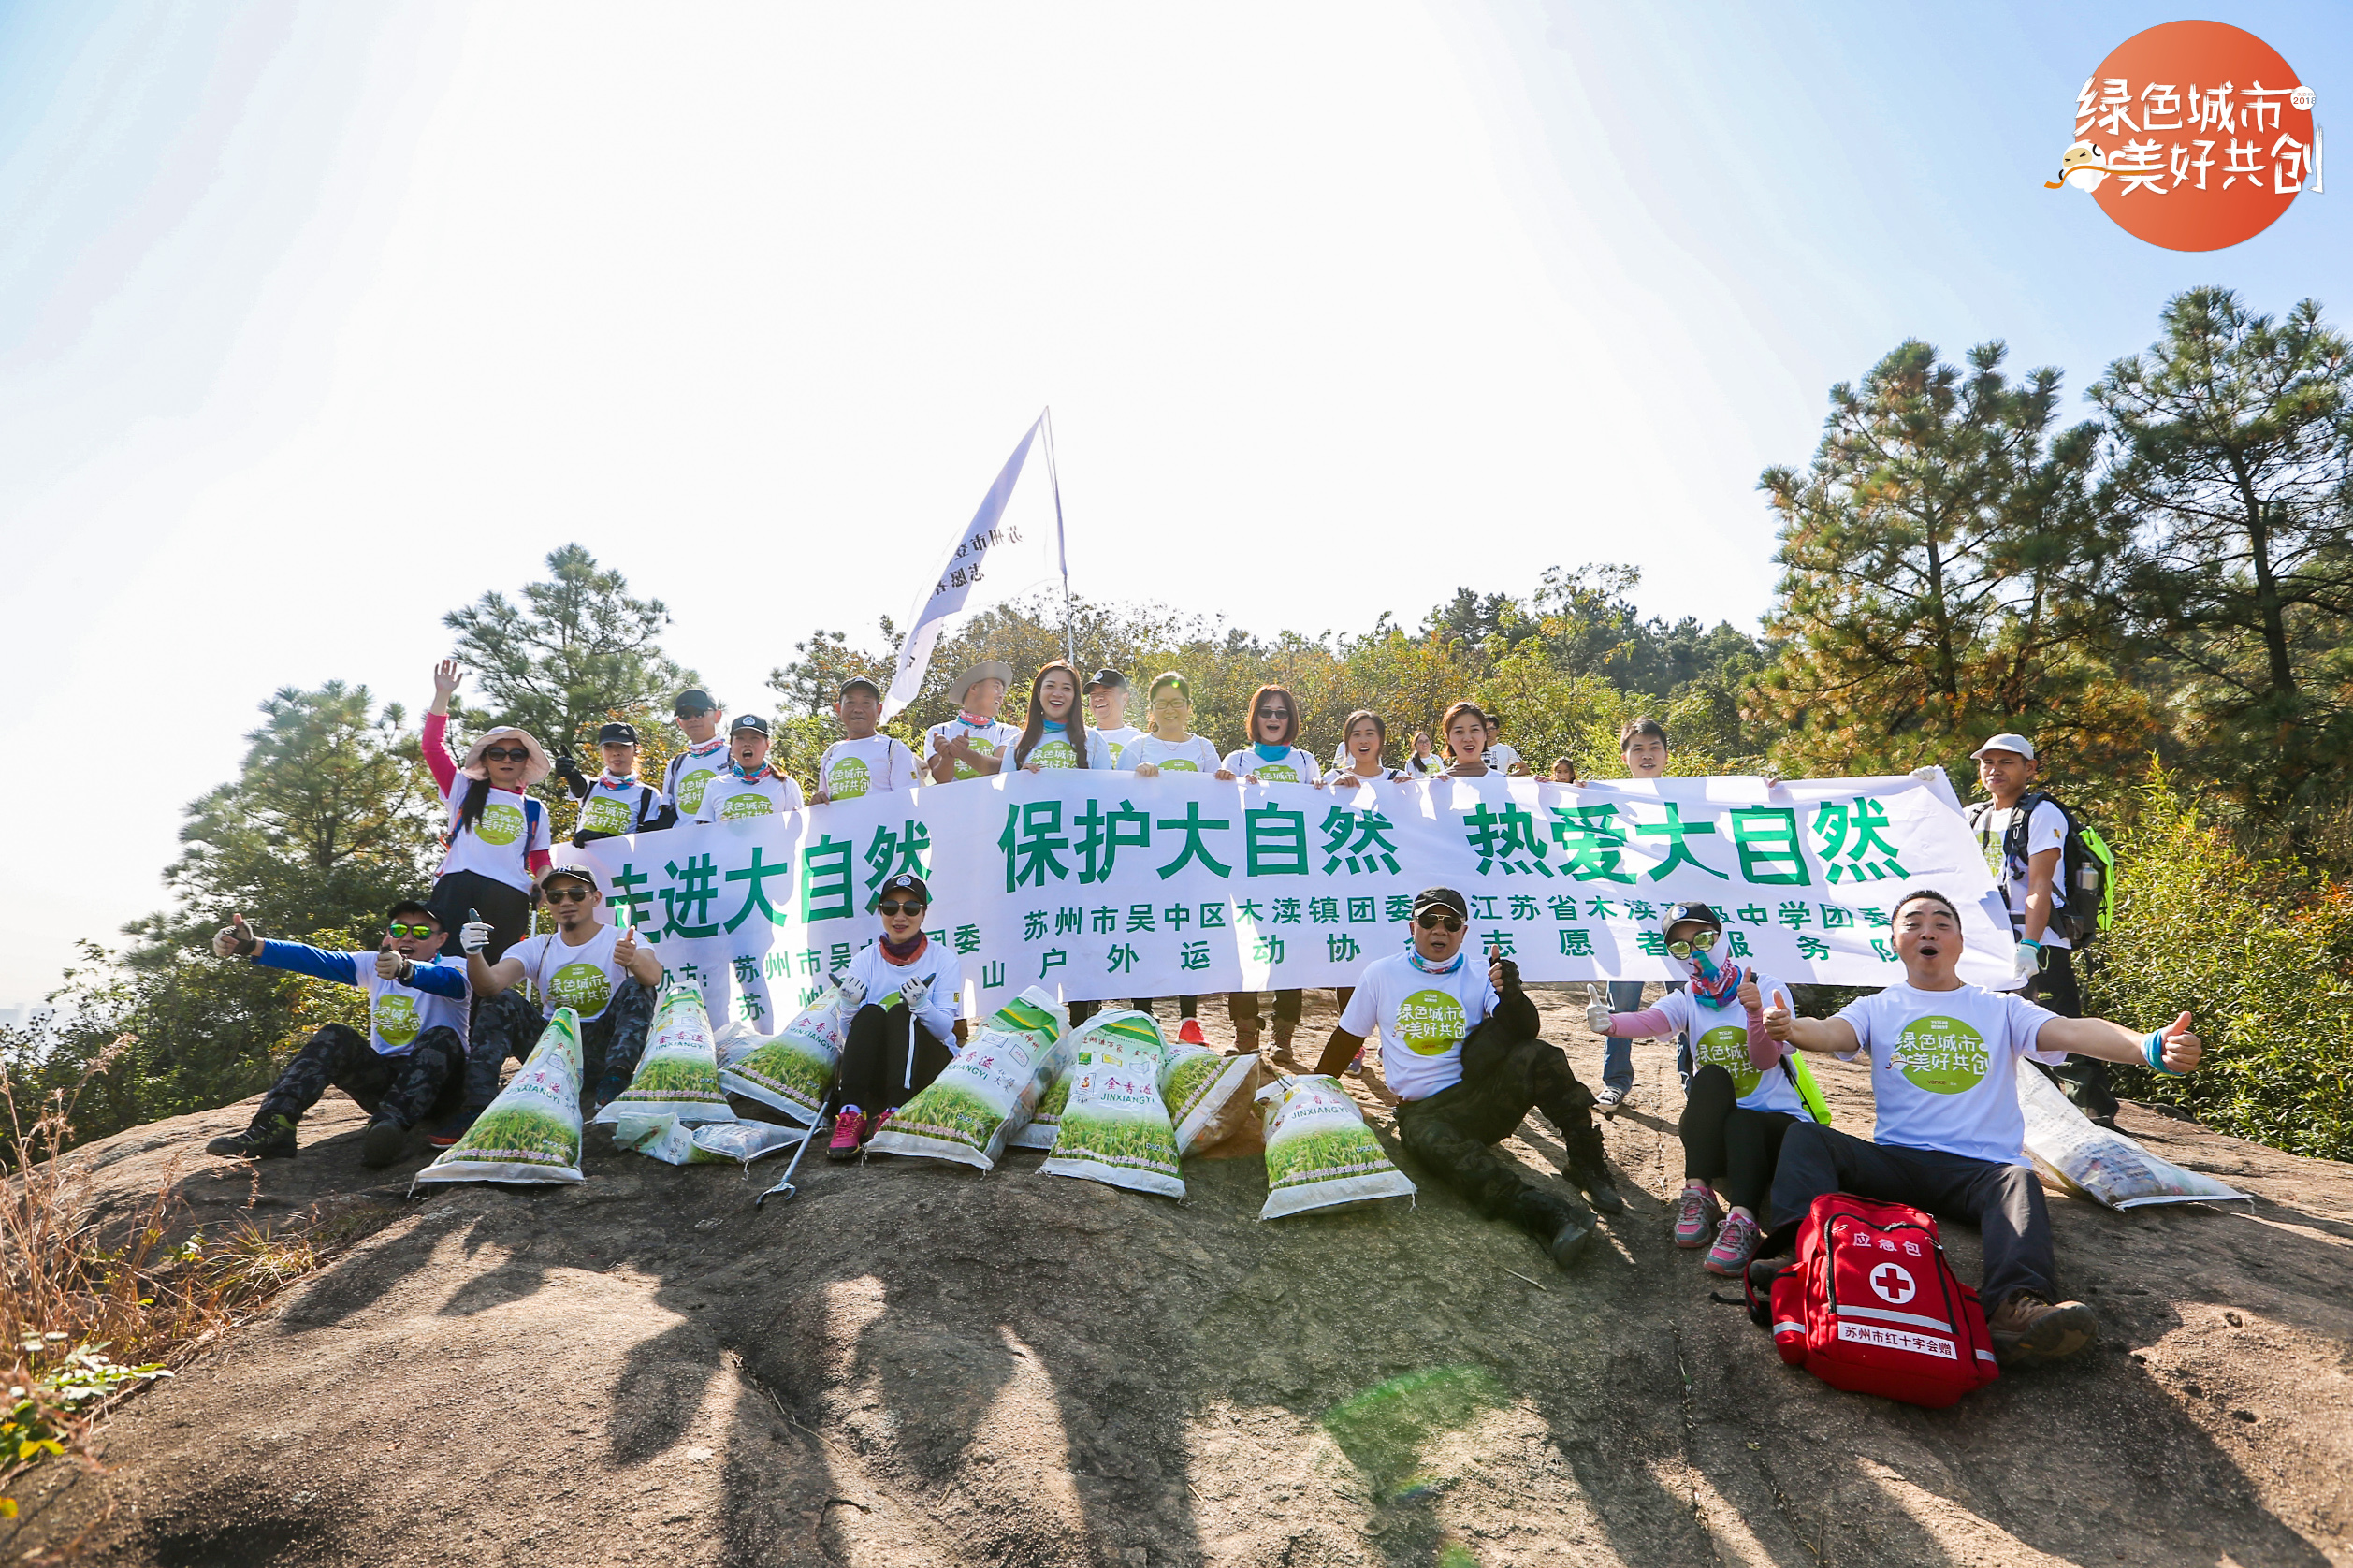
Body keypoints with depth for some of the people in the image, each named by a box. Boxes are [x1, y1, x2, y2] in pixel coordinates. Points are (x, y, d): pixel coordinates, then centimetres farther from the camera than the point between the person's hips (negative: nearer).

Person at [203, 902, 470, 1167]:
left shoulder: (451, 967, -7)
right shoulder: (375, 965, 8)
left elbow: (449, 981, -32)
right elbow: (319, 960, -6)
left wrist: (405, 970, -55)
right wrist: (252, 947, -23)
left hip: (434, 1088, -4)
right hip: (383, 1077, 4)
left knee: (443, 1038, -32)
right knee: (335, 1036, -16)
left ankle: (391, 1123, -53)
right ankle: (274, 1127, -31)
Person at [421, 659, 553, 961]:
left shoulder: (534, 810, 20)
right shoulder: (464, 791, 16)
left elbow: (541, 860, 20)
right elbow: (432, 746, 7)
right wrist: (443, 695, 1)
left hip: (509, 899, 1)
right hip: (457, 888, -1)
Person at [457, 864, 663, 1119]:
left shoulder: (623, 939, -2)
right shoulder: (536, 949, 9)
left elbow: (654, 976, -26)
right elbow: (490, 985, -11)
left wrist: (634, 960, -50)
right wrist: (474, 954, -33)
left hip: (604, 1049, -3)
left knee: (635, 989, -25)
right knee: (503, 1000, -12)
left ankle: (609, 1098, -43)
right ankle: (478, 1107, -21)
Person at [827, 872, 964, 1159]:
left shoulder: (943, 958, 0)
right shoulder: (865, 960, 5)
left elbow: (945, 1029, -10)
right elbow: (846, 1037, -2)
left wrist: (921, 1005, -30)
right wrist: (850, 1006, -24)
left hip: (929, 1065, -1)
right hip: (874, 1069, 1)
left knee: (901, 1013, -28)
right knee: (870, 1014, -27)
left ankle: (895, 1115, -42)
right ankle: (851, 1114, -38)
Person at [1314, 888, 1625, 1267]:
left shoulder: (1481, 976, 7)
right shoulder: (1380, 975, 9)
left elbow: (1526, 1032, -9)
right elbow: (1348, 1037, 19)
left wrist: (1510, 994, -30)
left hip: (1481, 1100, 1)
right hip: (1422, 1112, -1)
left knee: (1536, 1056, -29)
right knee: (1441, 1147, -38)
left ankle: (1587, 1167, -21)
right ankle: (1551, 1213, -53)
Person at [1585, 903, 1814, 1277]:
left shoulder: (1765, 987, -3)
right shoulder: (1686, 1001, 4)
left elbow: (1766, 1060, -16)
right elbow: (1648, 1022, -20)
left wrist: (1755, 1013, -37)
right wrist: (1609, 1023, -44)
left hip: (1779, 1123, -2)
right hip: (1716, 1131, 2)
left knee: (1740, 1122, -34)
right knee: (1711, 1077, -29)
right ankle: (1698, 1194, -31)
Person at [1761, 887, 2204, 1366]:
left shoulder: (2001, 1009, 16)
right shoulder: (1878, 1008, 14)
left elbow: (2071, 1031, -4)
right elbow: (1832, 1031, -8)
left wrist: (2151, 1047, -26)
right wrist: (1790, 1029, -35)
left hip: (1980, 1167, 0)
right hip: (1895, 1162, 0)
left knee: (2019, 1179, -34)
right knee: (1806, 1137, -25)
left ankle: (2016, 1304, -56)